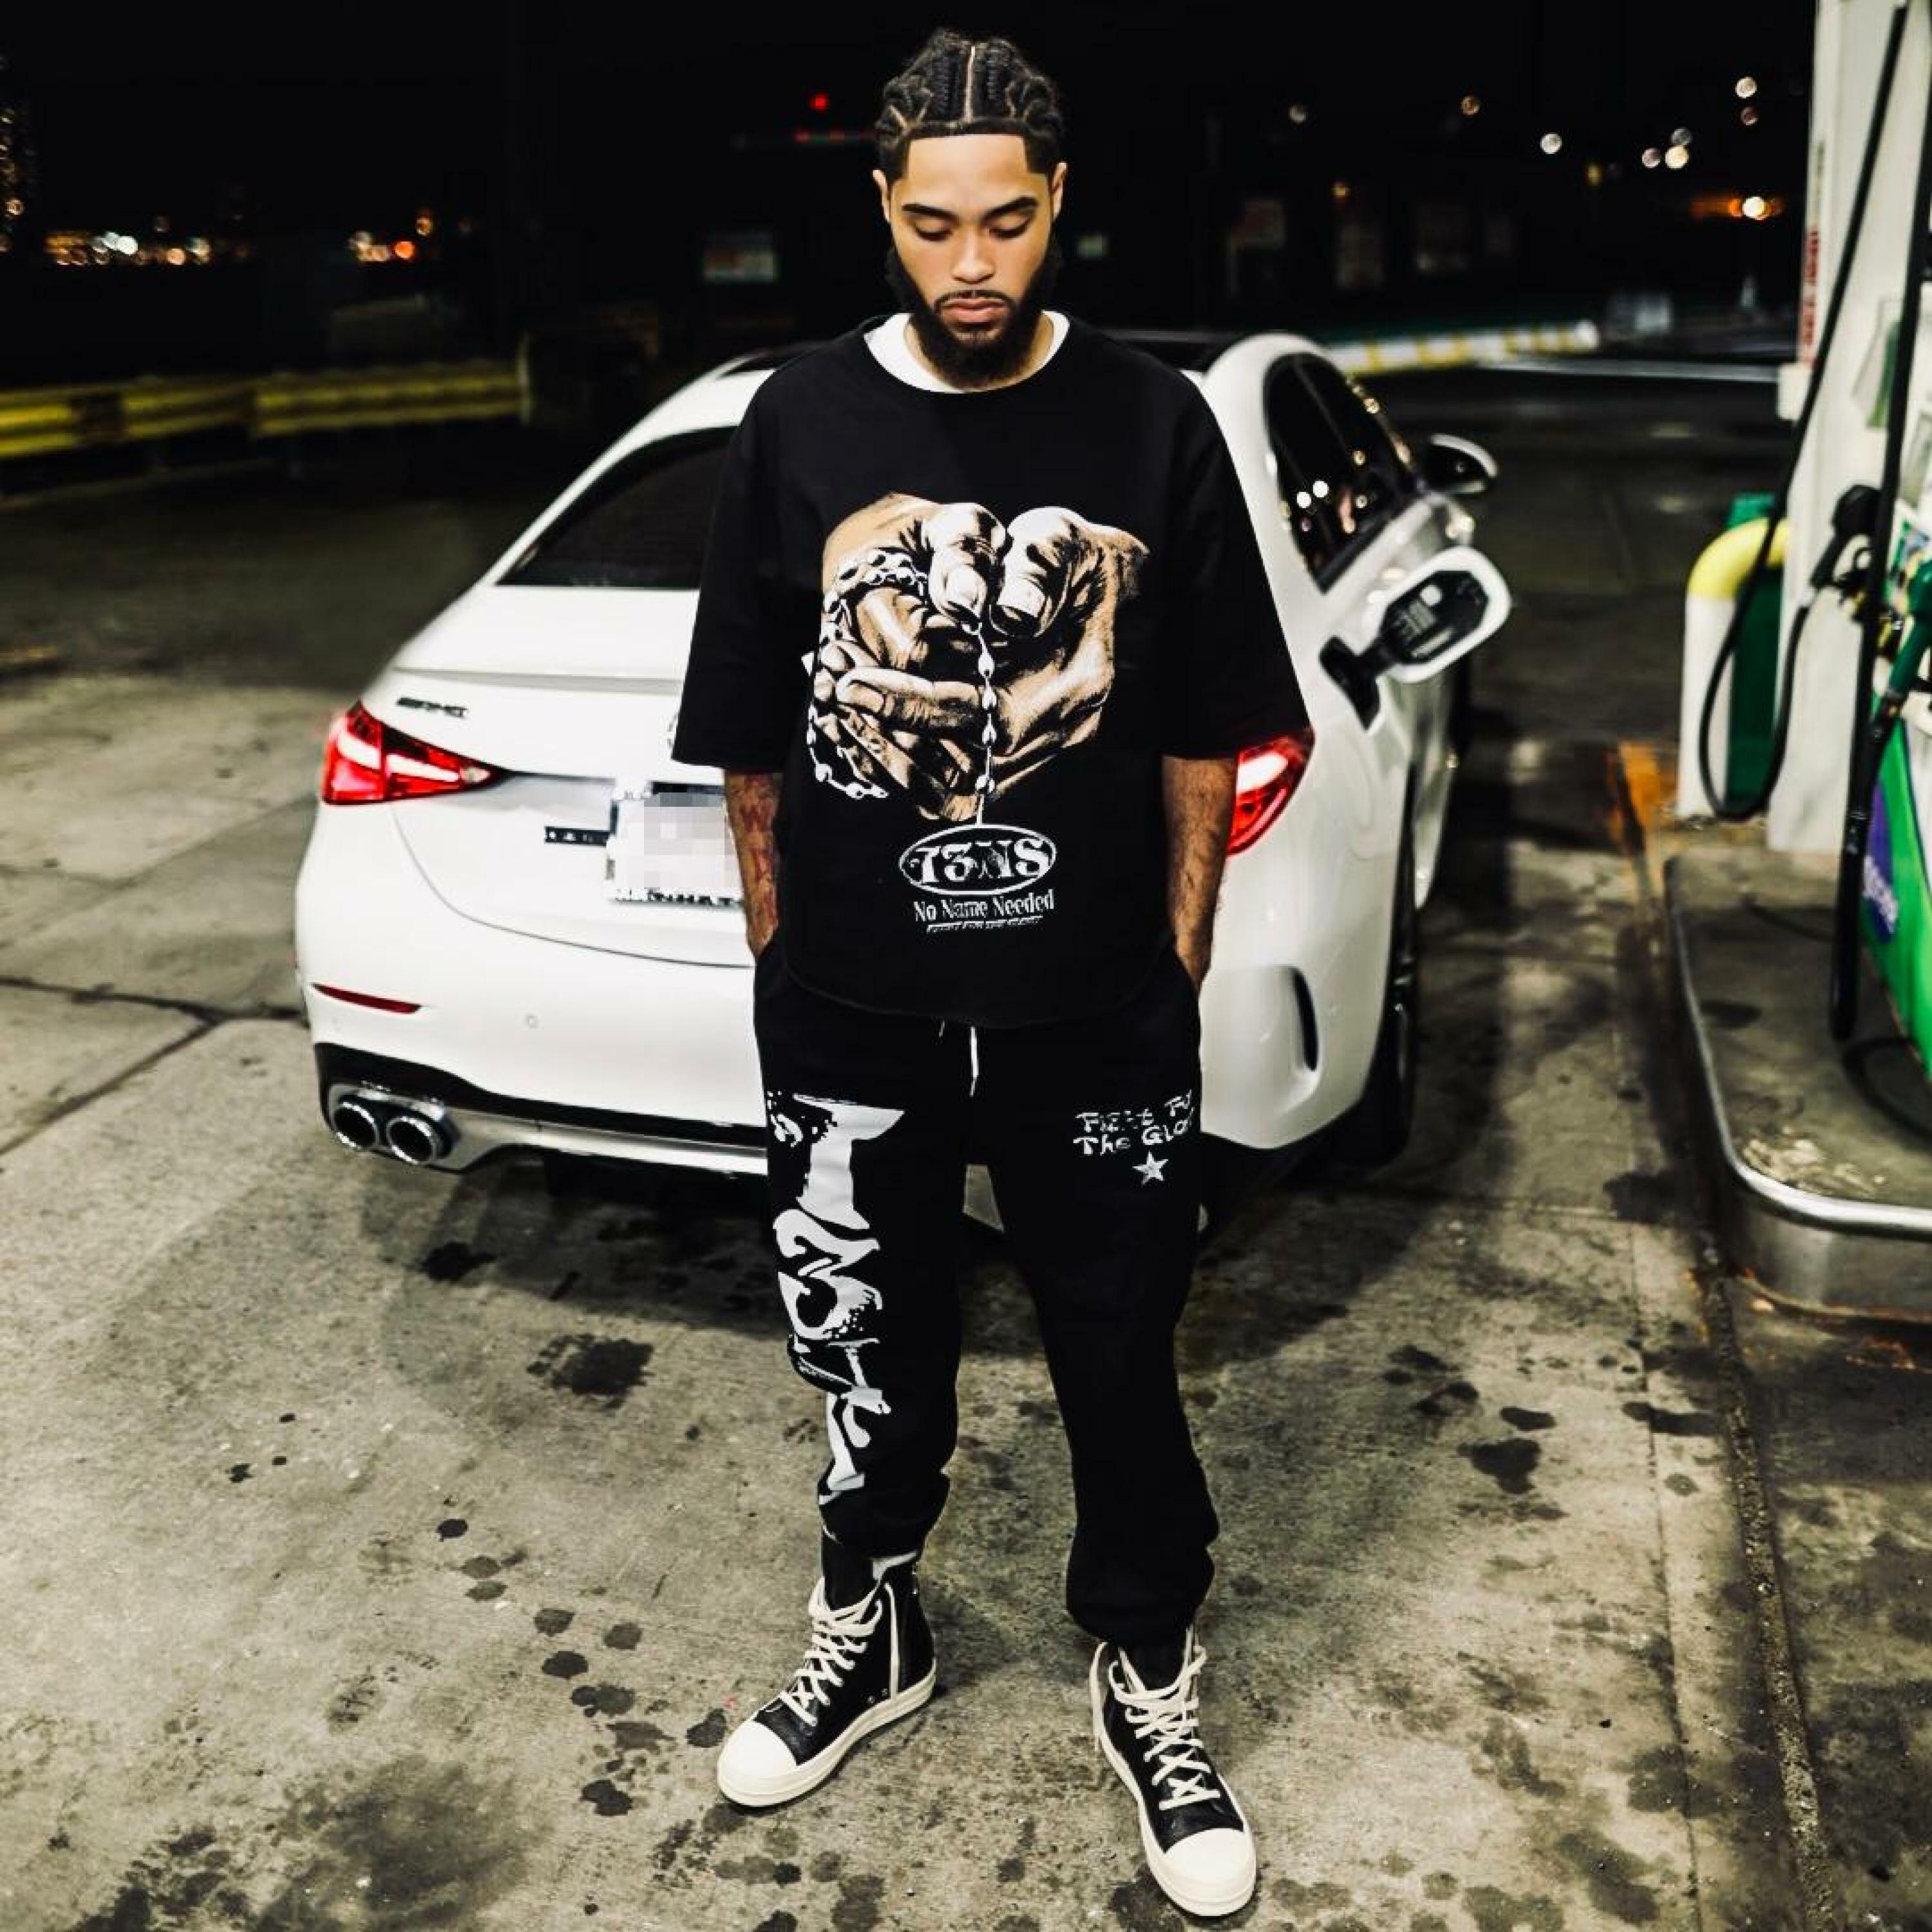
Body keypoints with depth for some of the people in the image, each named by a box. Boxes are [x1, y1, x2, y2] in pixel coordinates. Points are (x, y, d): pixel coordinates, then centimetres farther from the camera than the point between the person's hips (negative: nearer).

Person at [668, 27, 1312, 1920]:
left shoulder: (1154, 423, -4)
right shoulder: (798, 422, -2)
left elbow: (1203, 734, 1)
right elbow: (748, 737, 4)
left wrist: (1180, 965, 1)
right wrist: (774, 952, 5)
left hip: (1099, 1012, -1)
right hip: (852, 1010, 1)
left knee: (1122, 1356, 12)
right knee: (872, 1349, 18)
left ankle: (1146, 1676, 36)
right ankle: (867, 1630, 43)